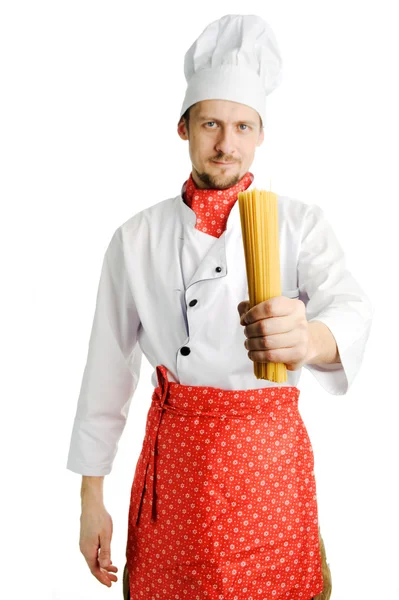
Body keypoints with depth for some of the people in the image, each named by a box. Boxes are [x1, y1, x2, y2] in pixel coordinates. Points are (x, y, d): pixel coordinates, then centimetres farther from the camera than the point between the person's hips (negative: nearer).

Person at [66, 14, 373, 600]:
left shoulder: (300, 223, -4)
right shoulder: (137, 237, -1)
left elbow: (351, 309, -22)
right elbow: (108, 368, 1)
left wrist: (310, 339, -47)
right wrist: (91, 497, 2)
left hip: (270, 454, 0)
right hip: (174, 455, 1)